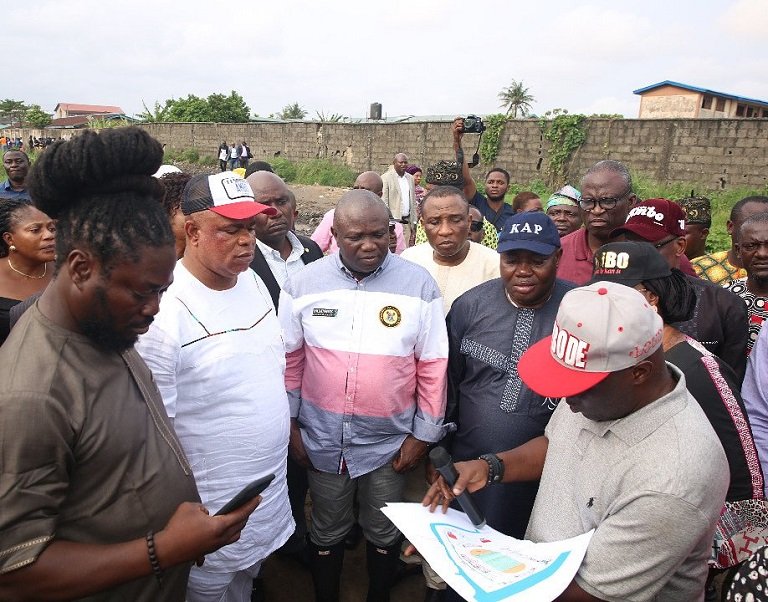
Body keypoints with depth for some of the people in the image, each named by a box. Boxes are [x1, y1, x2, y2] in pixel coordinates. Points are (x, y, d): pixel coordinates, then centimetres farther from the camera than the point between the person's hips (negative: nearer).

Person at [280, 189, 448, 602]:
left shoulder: (419, 285, -11)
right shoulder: (303, 282, -7)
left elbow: (433, 366, -6)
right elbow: (289, 358, 2)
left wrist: (423, 434, -3)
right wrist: (289, 423, 4)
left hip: (389, 441, 0)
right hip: (322, 439, 1)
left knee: (384, 533, 20)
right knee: (327, 532, 21)